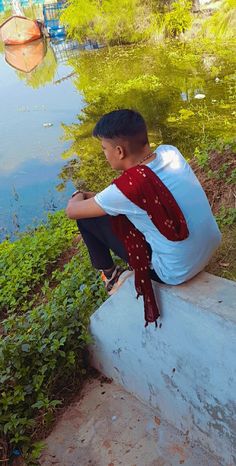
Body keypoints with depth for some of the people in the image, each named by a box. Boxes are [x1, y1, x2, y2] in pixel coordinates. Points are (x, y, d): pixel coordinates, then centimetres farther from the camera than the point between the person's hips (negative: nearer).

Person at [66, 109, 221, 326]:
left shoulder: (128, 186, -28)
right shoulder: (170, 152, -9)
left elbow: (72, 210, -13)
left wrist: (79, 196, 10)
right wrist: (94, 195, 10)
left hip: (177, 273, -7)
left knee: (86, 217, -2)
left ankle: (110, 274, 23)